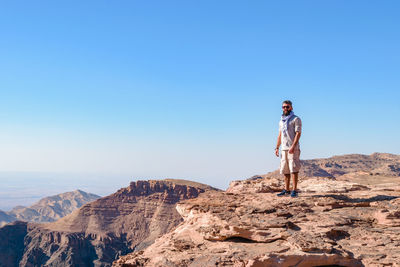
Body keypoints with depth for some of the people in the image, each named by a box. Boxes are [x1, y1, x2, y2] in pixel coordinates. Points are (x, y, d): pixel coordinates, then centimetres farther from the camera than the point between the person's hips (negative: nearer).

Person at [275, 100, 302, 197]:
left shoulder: (296, 119, -1)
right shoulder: (281, 121, 20)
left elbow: (298, 133, -10)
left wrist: (293, 146, -20)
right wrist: (277, 147, 13)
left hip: (293, 148, -6)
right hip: (284, 148, 7)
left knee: (293, 169, -10)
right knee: (285, 170, 7)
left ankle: (294, 190, -9)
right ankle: (286, 190, 13)